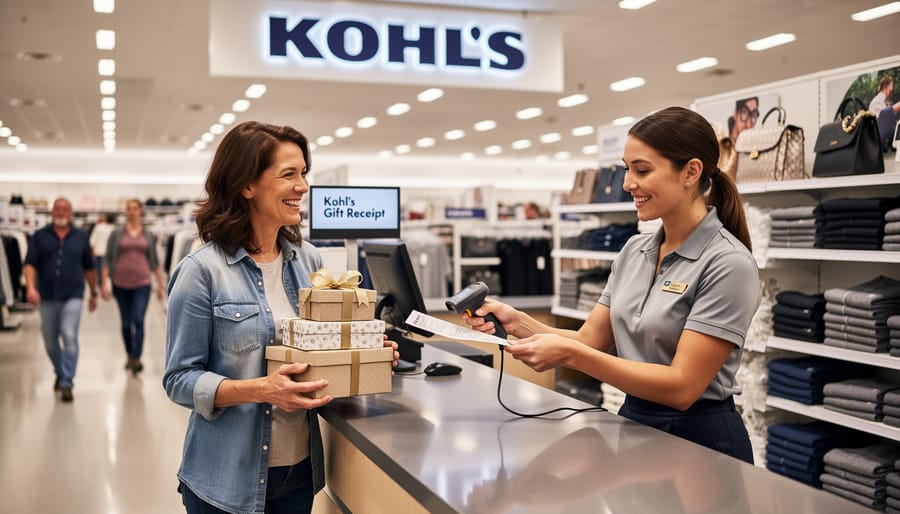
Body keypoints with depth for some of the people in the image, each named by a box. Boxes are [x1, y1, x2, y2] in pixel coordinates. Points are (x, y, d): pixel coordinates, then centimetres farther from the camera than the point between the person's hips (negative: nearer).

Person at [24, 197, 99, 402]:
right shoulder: (39, 236, 4)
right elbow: (30, 264, -4)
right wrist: (30, 287, -20)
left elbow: (89, 268, 12)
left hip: (72, 296, -1)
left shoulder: (81, 237, 6)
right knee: (50, 341, 12)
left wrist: (93, 293, 15)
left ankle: (67, 384, -9)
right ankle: (60, 373, 36)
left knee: (70, 338, -12)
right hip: (47, 298, 2)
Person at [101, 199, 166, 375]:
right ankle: (129, 356, 27)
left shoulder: (148, 235, 6)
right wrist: (104, 283, -3)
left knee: (138, 321, -12)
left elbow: (154, 261, 11)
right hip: (121, 284, 1)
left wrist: (161, 284, 9)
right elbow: (108, 260, 3)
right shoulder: (116, 233, 3)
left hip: (142, 283, -1)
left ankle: (136, 360, -16)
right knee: (126, 323, 11)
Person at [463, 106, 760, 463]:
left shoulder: (728, 264, -16)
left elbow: (682, 385, -21)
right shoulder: (634, 251, 7)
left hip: (699, 442, -6)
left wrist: (570, 353, -26)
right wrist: (518, 323, -10)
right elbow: (590, 340, 7)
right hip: (633, 426, 6)